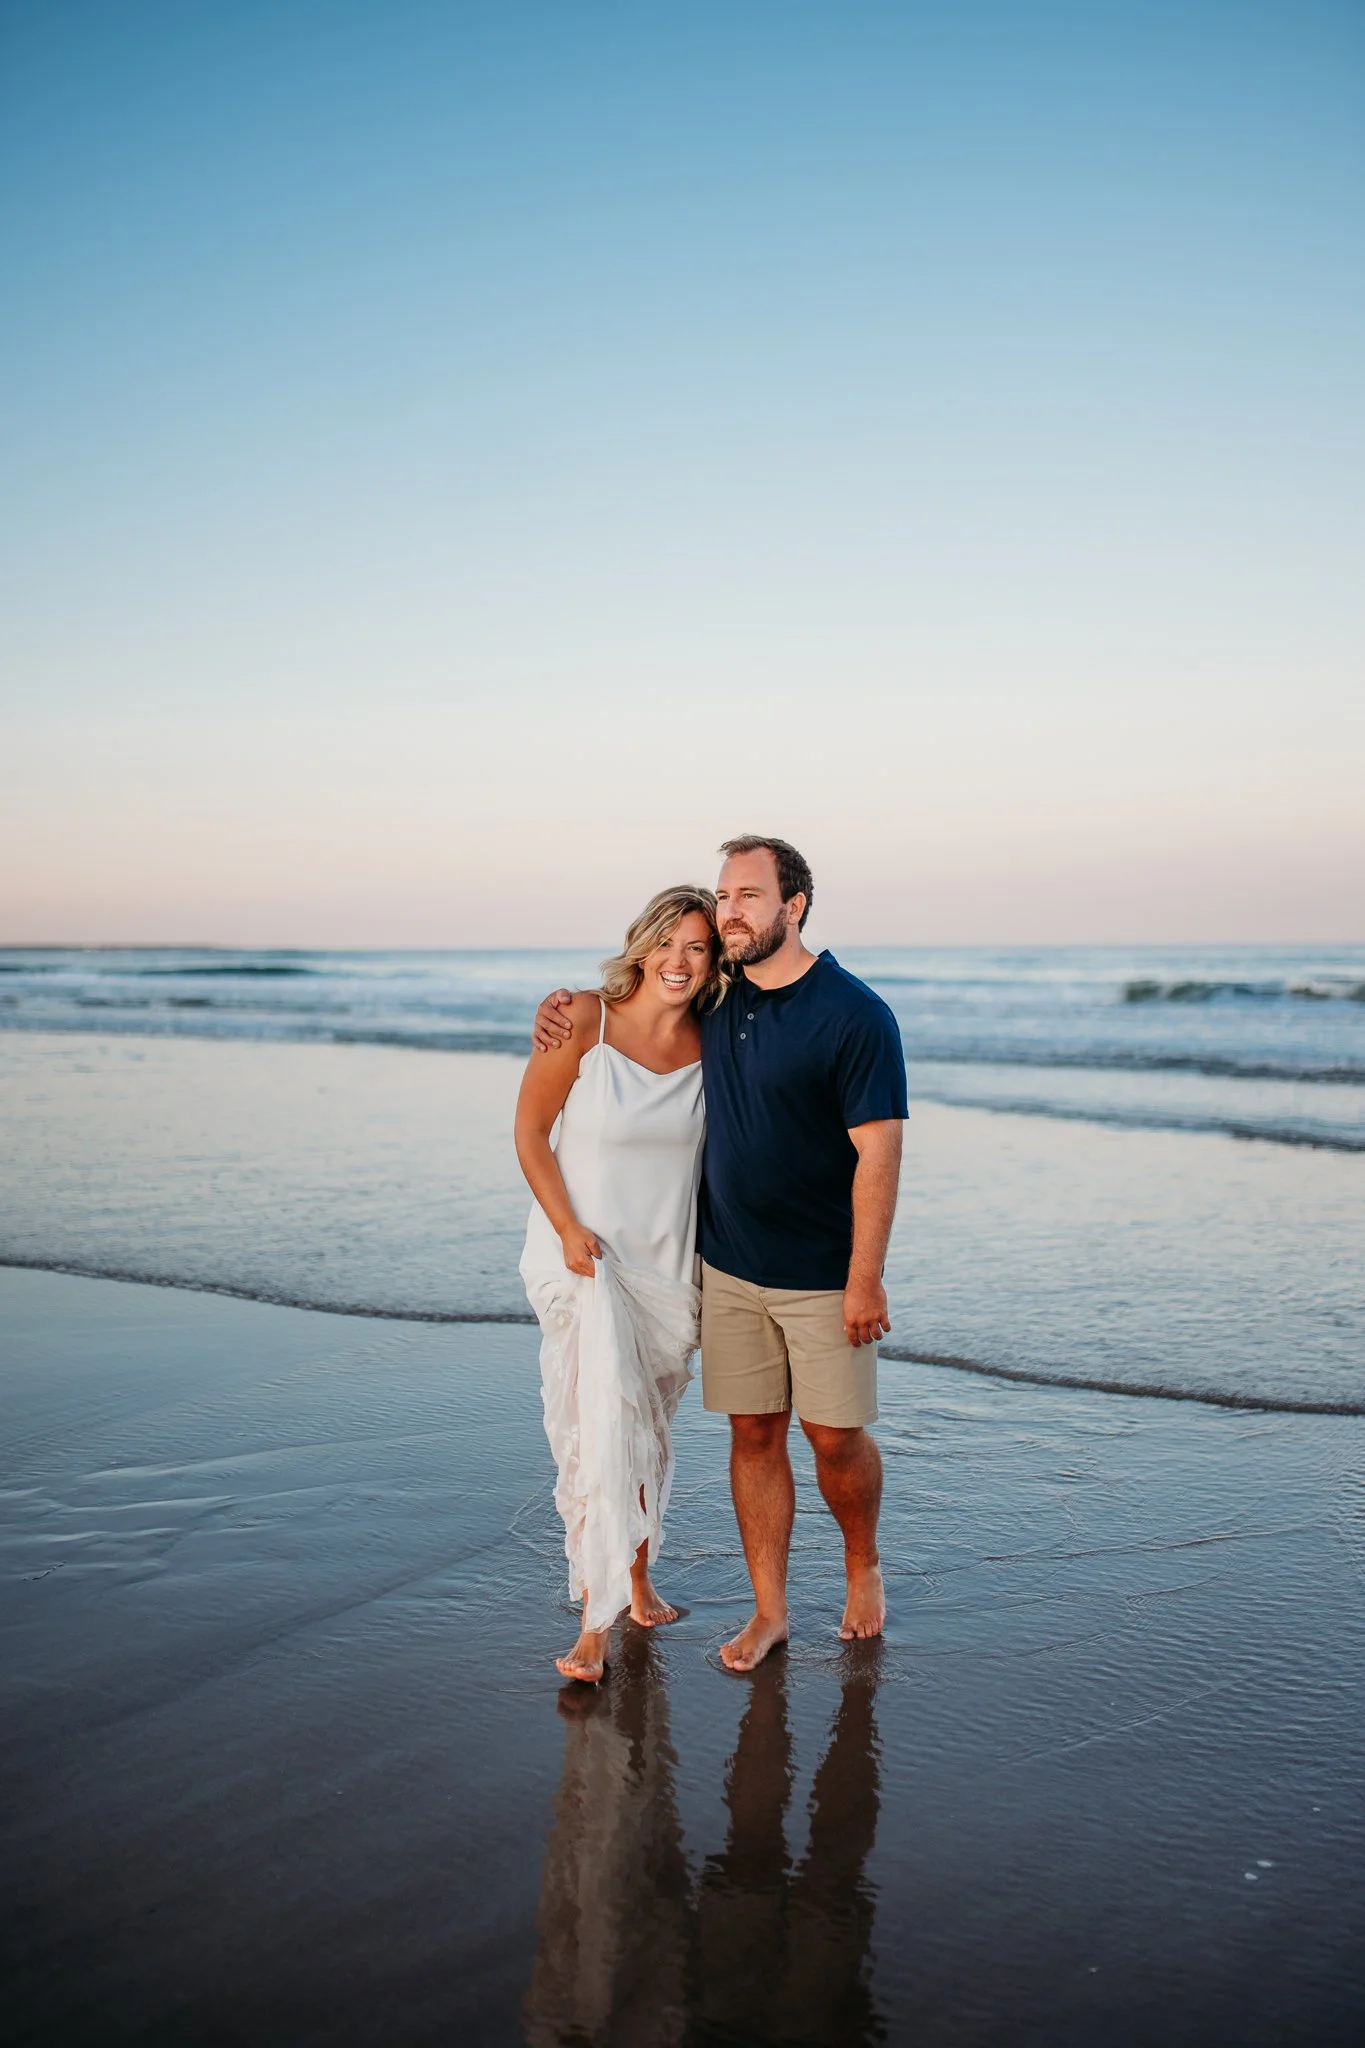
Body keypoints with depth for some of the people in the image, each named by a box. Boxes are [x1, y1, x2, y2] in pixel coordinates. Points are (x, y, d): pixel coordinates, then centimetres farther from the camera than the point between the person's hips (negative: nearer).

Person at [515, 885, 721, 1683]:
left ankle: (635, 1571, 38)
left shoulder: (712, 1045, -3)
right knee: (604, 1422, -14)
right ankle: (597, 1622, -5)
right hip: (585, 1256, -4)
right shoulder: (586, 1021, -13)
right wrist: (569, 1230, -15)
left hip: (669, 1262, 4)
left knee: (649, 1429, 16)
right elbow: (531, 1133, -7)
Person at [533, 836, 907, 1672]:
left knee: (836, 1437, 6)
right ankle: (770, 1609, 21)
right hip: (729, 1267, 5)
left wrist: (866, 1279, -19)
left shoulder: (855, 1015, -14)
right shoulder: (715, 1001, 4)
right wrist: (568, 1005, 2)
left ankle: (864, 1568, 33)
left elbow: (879, 1151, -17)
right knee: (753, 1433, 9)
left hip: (823, 1276, -5)